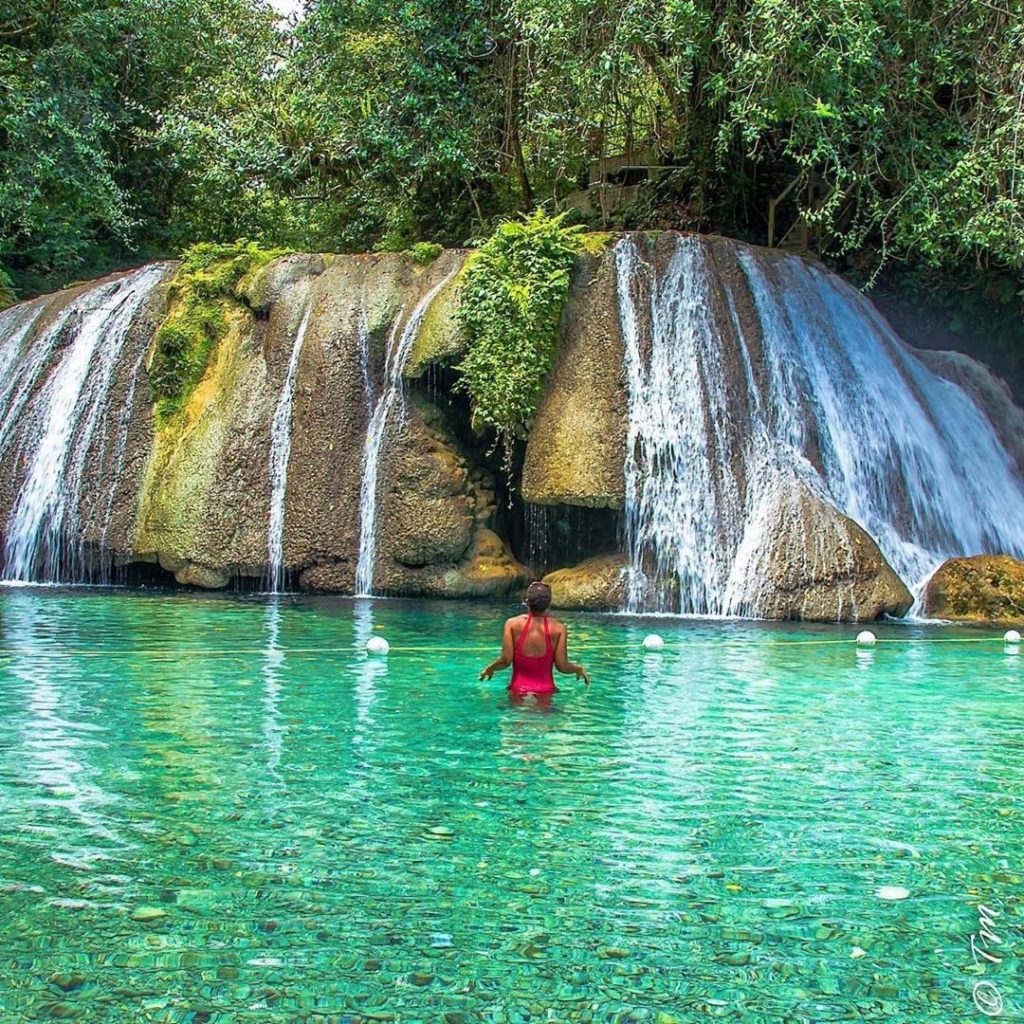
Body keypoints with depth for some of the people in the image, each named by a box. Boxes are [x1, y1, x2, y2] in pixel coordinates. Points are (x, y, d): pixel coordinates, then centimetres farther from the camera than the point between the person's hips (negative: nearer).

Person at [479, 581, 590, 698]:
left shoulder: (513, 624, -3)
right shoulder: (558, 629, -3)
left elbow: (505, 660, -6)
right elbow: (562, 666, -4)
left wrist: (490, 668, 14)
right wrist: (578, 669, 16)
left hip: (518, 690, 0)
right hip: (546, 691, 0)